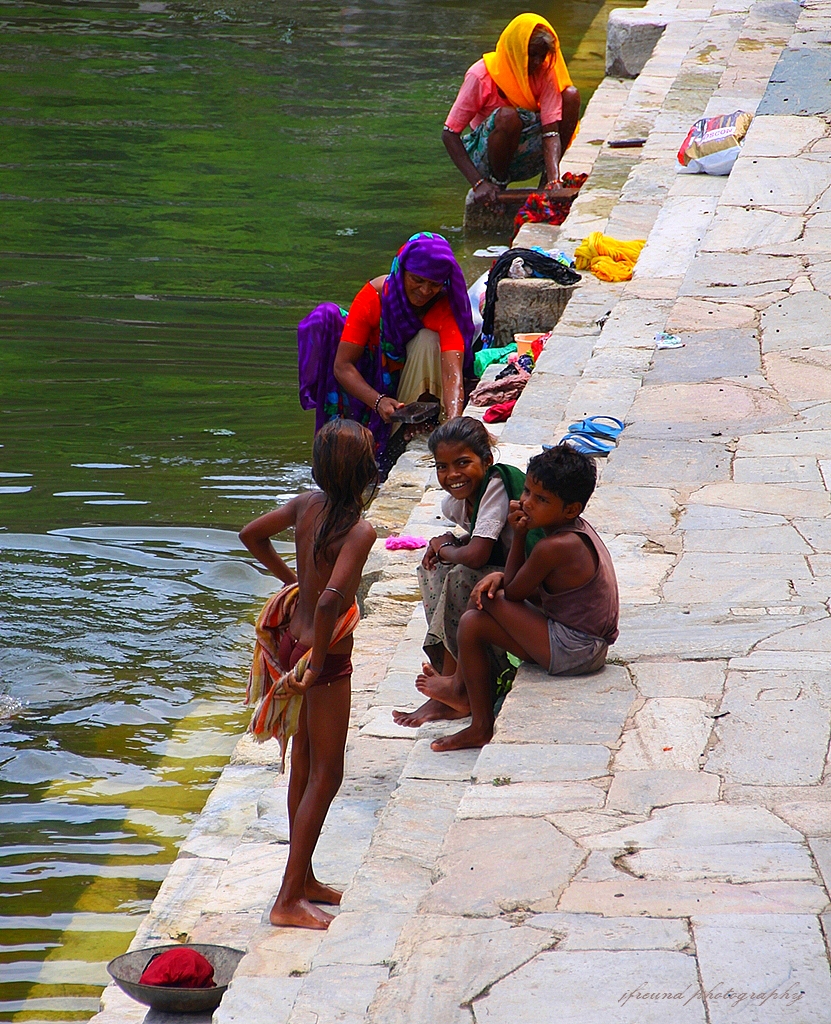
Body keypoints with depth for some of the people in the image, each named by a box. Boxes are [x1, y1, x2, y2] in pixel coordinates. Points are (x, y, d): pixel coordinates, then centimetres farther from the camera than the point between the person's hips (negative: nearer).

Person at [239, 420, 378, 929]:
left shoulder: (306, 505, -2)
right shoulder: (359, 531, -24)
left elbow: (252, 534, 12)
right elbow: (331, 598, -36)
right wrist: (318, 663, -25)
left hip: (293, 638, 8)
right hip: (324, 653, -8)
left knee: (305, 766, 19)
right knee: (326, 774, 2)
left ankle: (304, 880, 31)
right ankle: (289, 900, 3)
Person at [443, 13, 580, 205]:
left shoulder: (545, 72, -10)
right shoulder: (482, 76, -20)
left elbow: (551, 131, -19)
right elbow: (449, 135, -19)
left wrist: (554, 178, -37)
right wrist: (478, 183, -30)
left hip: (526, 163, 4)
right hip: (486, 159, -4)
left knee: (570, 96, -15)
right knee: (507, 116, -37)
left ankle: (547, 181, -6)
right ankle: (498, 183, -12)